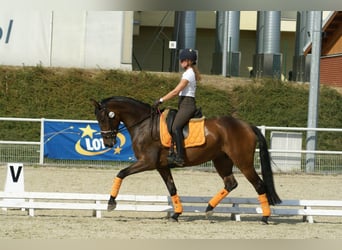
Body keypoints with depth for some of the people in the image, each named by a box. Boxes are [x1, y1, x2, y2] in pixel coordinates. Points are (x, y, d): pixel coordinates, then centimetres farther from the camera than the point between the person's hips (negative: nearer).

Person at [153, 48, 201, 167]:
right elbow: (179, 92, 22)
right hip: (184, 104, 11)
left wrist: (161, 100, -13)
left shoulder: (188, 74, -10)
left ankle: (179, 157, -34)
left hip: (187, 105, -11)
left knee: (176, 127, -25)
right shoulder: (189, 72, 20)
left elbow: (176, 91, -16)